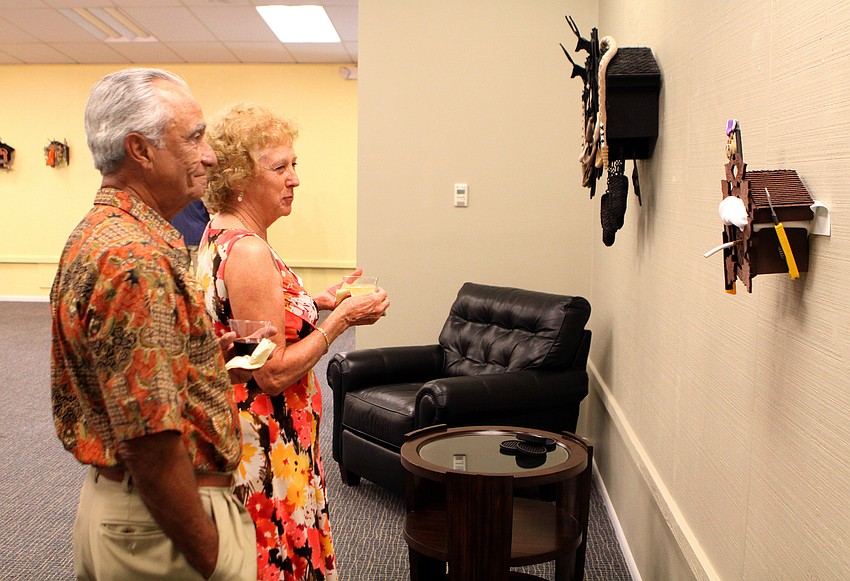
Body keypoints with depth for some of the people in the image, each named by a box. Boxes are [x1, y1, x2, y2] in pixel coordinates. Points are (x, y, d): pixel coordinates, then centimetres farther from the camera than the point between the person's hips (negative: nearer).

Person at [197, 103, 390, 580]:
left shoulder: (219, 236, 7)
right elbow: (273, 373, -23)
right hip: (268, 450, -10)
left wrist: (317, 303, 8)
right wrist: (341, 319, -16)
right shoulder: (249, 253, -24)